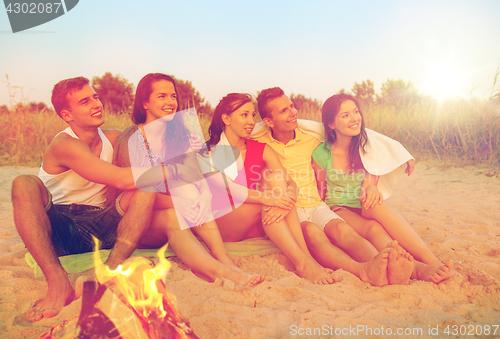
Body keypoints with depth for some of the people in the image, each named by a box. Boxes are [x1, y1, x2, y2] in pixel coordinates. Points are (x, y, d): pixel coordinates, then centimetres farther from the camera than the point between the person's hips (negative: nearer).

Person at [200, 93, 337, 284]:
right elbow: (223, 186, -21)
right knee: (272, 179, -27)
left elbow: (291, 184, -5)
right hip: (221, 228, -4)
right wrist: (266, 197, -35)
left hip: (255, 227, 4)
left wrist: (287, 202, -29)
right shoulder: (208, 152, -2)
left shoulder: (261, 149, 9)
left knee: (275, 179, -24)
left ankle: (306, 257, -32)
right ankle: (301, 263, -36)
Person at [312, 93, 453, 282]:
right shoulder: (321, 154, -5)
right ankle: (417, 268, -56)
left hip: (366, 209, 2)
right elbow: (321, 195, 6)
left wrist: (370, 187, -25)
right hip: (338, 211, -2)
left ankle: (429, 258, -46)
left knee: (375, 202, -36)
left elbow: (371, 182, -2)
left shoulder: (368, 144, 2)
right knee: (373, 228, -36)